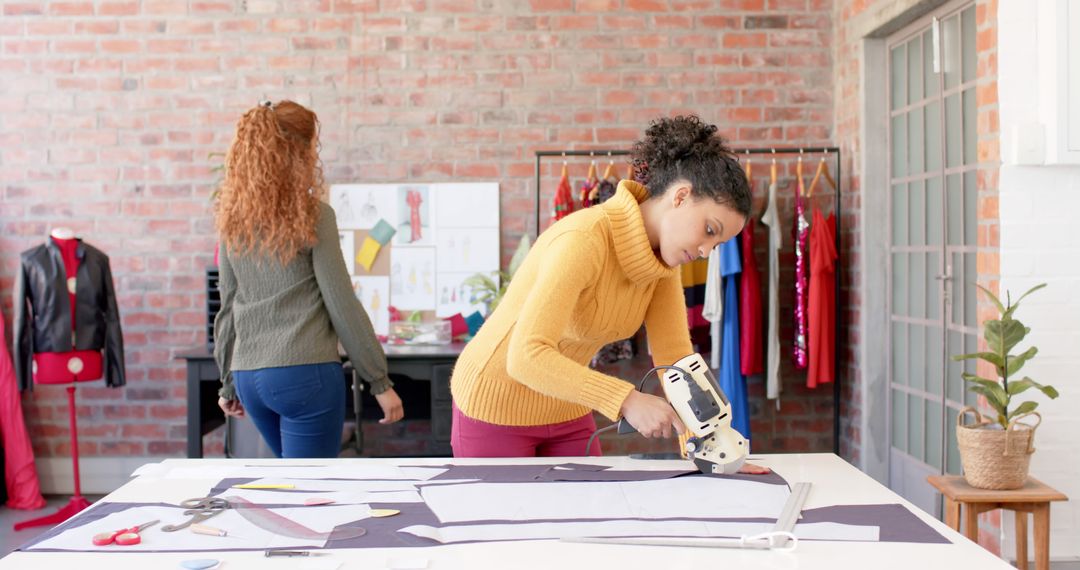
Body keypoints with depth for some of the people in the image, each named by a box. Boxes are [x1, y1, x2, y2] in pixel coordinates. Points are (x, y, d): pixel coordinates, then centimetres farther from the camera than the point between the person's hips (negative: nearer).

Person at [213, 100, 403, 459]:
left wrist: (229, 385, 22)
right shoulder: (313, 217, -8)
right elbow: (342, 305, -8)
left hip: (249, 378, 6)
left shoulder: (233, 223, 8)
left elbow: (227, 308, 13)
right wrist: (380, 382, -2)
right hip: (305, 373, -6)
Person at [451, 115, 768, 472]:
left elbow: (675, 357, -7)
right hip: (497, 407, -7)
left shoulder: (663, 256, -6)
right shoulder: (583, 240, -31)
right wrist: (626, 400, -45)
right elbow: (526, 356, -39)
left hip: (566, 412, 7)